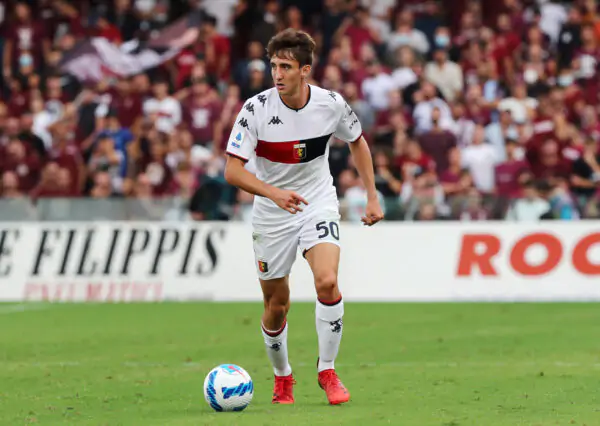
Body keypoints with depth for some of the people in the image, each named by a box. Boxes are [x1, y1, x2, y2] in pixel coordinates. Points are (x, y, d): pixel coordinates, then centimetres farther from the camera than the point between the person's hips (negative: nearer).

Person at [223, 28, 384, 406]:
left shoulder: (332, 105, -12)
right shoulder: (256, 109, -18)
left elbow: (357, 142, 9)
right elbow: (233, 171, -20)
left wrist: (372, 197, 6)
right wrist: (274, 192, -36)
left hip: (318, 204, 0)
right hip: (272, 215, 0)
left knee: (327, 281, -24)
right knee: (277, 305, 7)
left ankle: (327, 371, -7)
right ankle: (282, 378, 33)